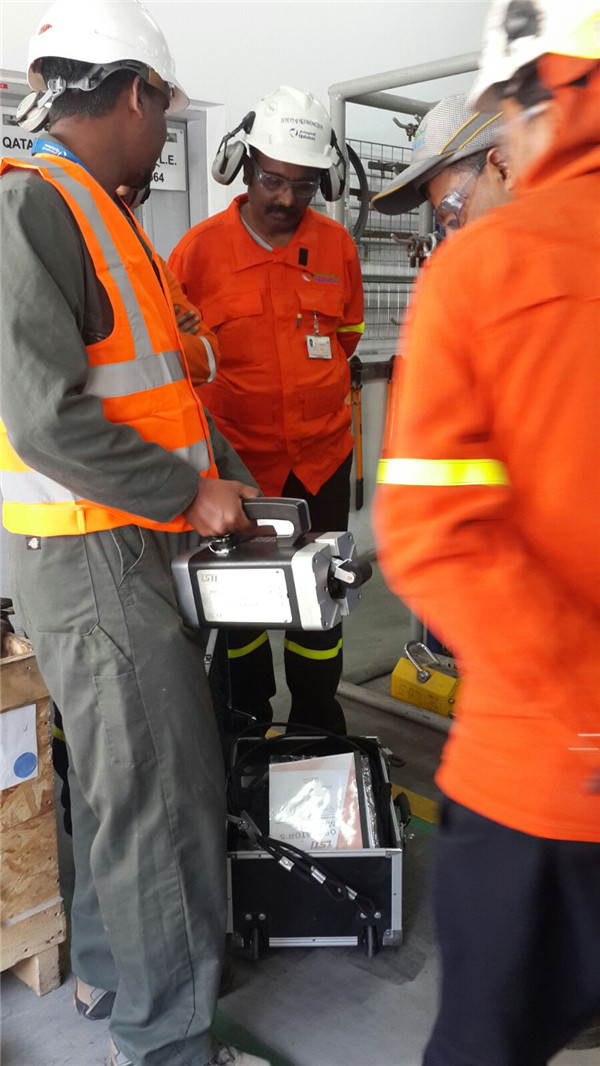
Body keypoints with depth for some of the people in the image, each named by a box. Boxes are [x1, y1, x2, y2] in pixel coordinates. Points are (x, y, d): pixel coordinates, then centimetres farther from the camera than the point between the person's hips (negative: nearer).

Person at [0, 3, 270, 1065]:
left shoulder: (88, 210, 17)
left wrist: (202, 481, 15)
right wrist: (190, 495, -15)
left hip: (130, 548, 10)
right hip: (94, 558, -10)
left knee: (120, 769, 20)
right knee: (165, 796, -1)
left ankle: (110, 957, 40)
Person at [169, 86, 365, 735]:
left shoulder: (337, 246, 1)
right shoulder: (200, 248, -7)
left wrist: (307, 384, 10)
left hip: (322, 453, 2)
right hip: (235, 455, -2)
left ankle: (317, 718, 30)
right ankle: (248, 715, 32)